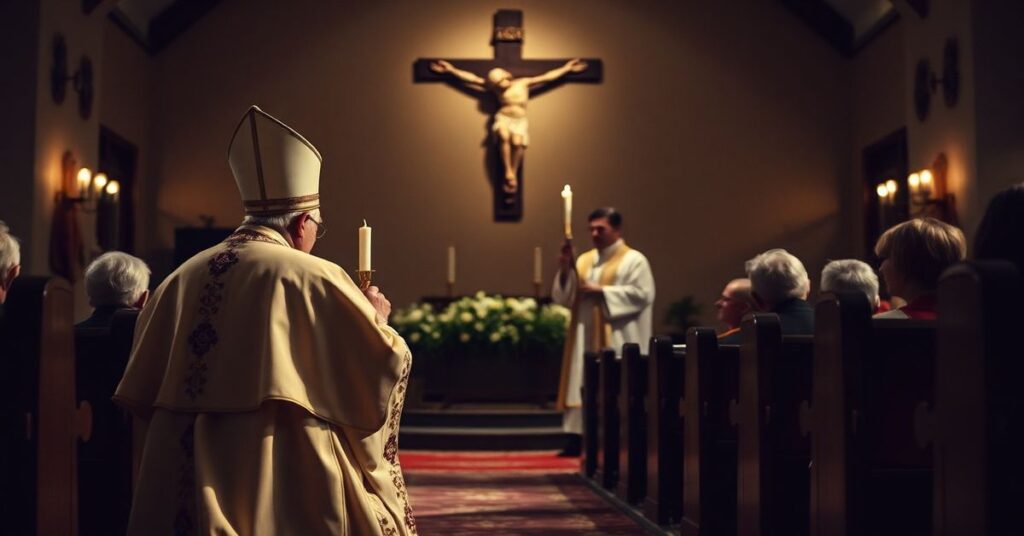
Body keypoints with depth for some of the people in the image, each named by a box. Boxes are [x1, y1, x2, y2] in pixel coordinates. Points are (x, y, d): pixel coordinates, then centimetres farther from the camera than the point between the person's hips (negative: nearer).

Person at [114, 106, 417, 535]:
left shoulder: (183, 279, 9)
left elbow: (144, 391, 17)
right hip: (286, 489, -5)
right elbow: (385, 363, -4)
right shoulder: (313, 278, -8)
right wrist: (375, 317, 14)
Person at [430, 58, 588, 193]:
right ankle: (508, 172, -33)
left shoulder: (524, 83, 12)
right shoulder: (495, 88, 12)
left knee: (517, 141, -34)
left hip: (520, 121, 0)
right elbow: (472, 78, 9)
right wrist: (451, 70, 6)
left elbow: (548, 77, 14)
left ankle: (514, 174, -24)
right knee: (504, 136, -36)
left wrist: (567, 68, 12)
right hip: (503, 118, 0)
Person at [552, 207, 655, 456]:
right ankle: (577, 439, 5)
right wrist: (565, 270, -8)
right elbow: (564, 297, 11)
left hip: (616, 341, -6)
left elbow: (642, 294, -14)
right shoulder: (584, 260, 15)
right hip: (585, 339, 6)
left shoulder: (634, 260, -2)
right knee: (582, 387, 3)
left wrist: (601, 291, -15)